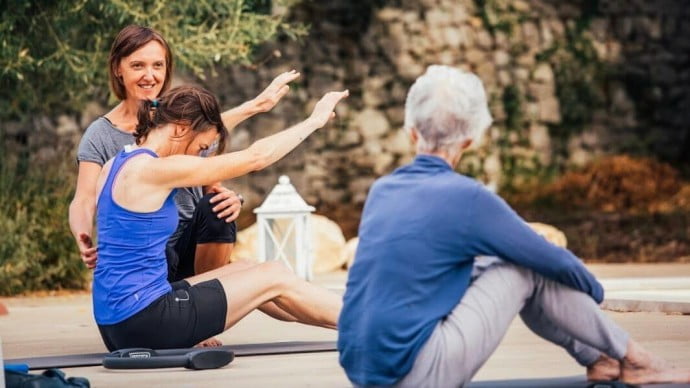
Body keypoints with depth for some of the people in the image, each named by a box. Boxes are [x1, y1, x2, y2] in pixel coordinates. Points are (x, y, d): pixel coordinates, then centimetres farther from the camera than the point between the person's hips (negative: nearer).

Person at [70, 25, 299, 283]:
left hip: (191, 251, 3)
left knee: (214, 206, -28)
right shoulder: (101, 136, -2)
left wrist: (230, 199, -22)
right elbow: (83, 202, -15)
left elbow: (212, 185, 5)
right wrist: (84, 241, -40)